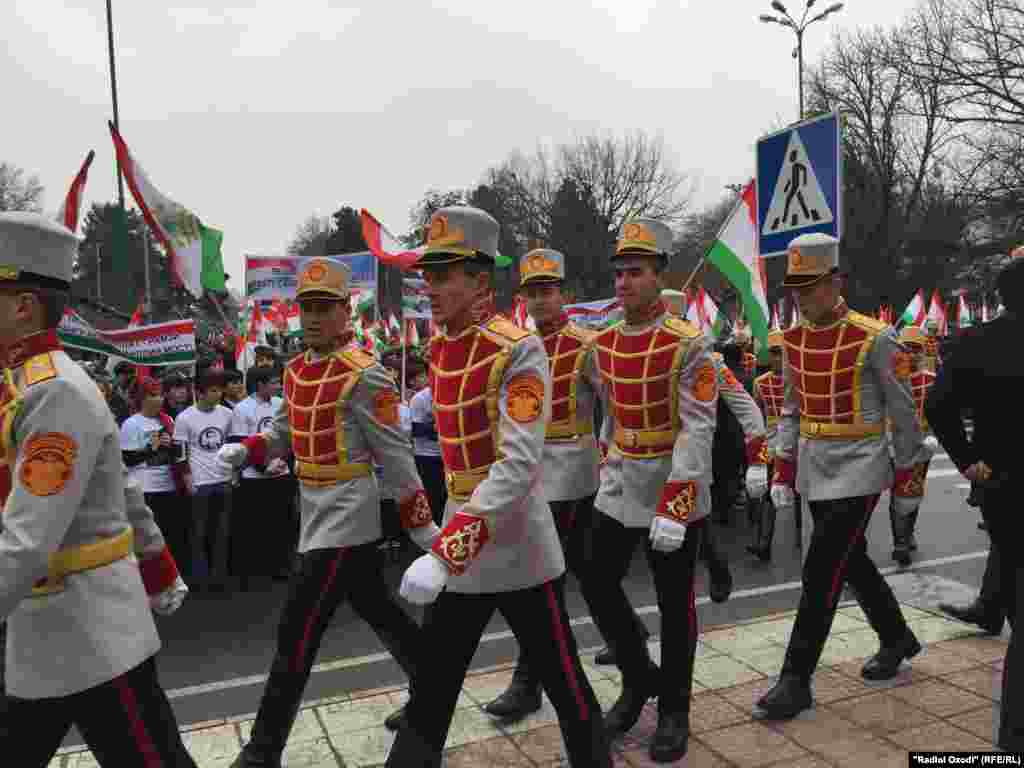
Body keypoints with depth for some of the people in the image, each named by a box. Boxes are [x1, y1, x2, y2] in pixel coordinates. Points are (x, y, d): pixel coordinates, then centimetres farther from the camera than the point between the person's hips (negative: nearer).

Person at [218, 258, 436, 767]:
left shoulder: (363, 376, -16)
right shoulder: (296, 371, 8)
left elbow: (395, 454, -15)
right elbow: (282, 433, 18)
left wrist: (421, 524, -12)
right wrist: (243, 450, -2)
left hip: (345, 518, -8)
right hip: (320, 514, 8)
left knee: (297, 632, -3)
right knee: (378, 611, 20)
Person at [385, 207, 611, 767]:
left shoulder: (518, 351, -18)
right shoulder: (438, 348, 6)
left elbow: (519, 465, -27)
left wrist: (444, 553, -33)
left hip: (519, 552, -6)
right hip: (459, 546, 7)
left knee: (565, 688, 13)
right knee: (429, 695, 14)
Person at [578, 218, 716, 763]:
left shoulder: (688, 344, -16)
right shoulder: (603, 344, 4)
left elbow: (698, 430, -20)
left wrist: (673, 507, -25)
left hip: (675, 487, -6)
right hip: (619, 485, 6)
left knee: (674, 603, 7)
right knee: (598, 585, 7)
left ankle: (673, 710, 26)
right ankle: (641, 678, 30)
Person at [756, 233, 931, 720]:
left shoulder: (874, 339, -13)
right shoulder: (794, 340, 4)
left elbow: (904, 414, -6)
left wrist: (908, 478, -2)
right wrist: (783, 470, 8)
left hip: (858, 468, -6)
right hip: (812, 467, 7)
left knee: (821, 572, -7)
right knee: (852, 562, 19)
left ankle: (796, 680, 3)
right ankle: (898, 640, 42)